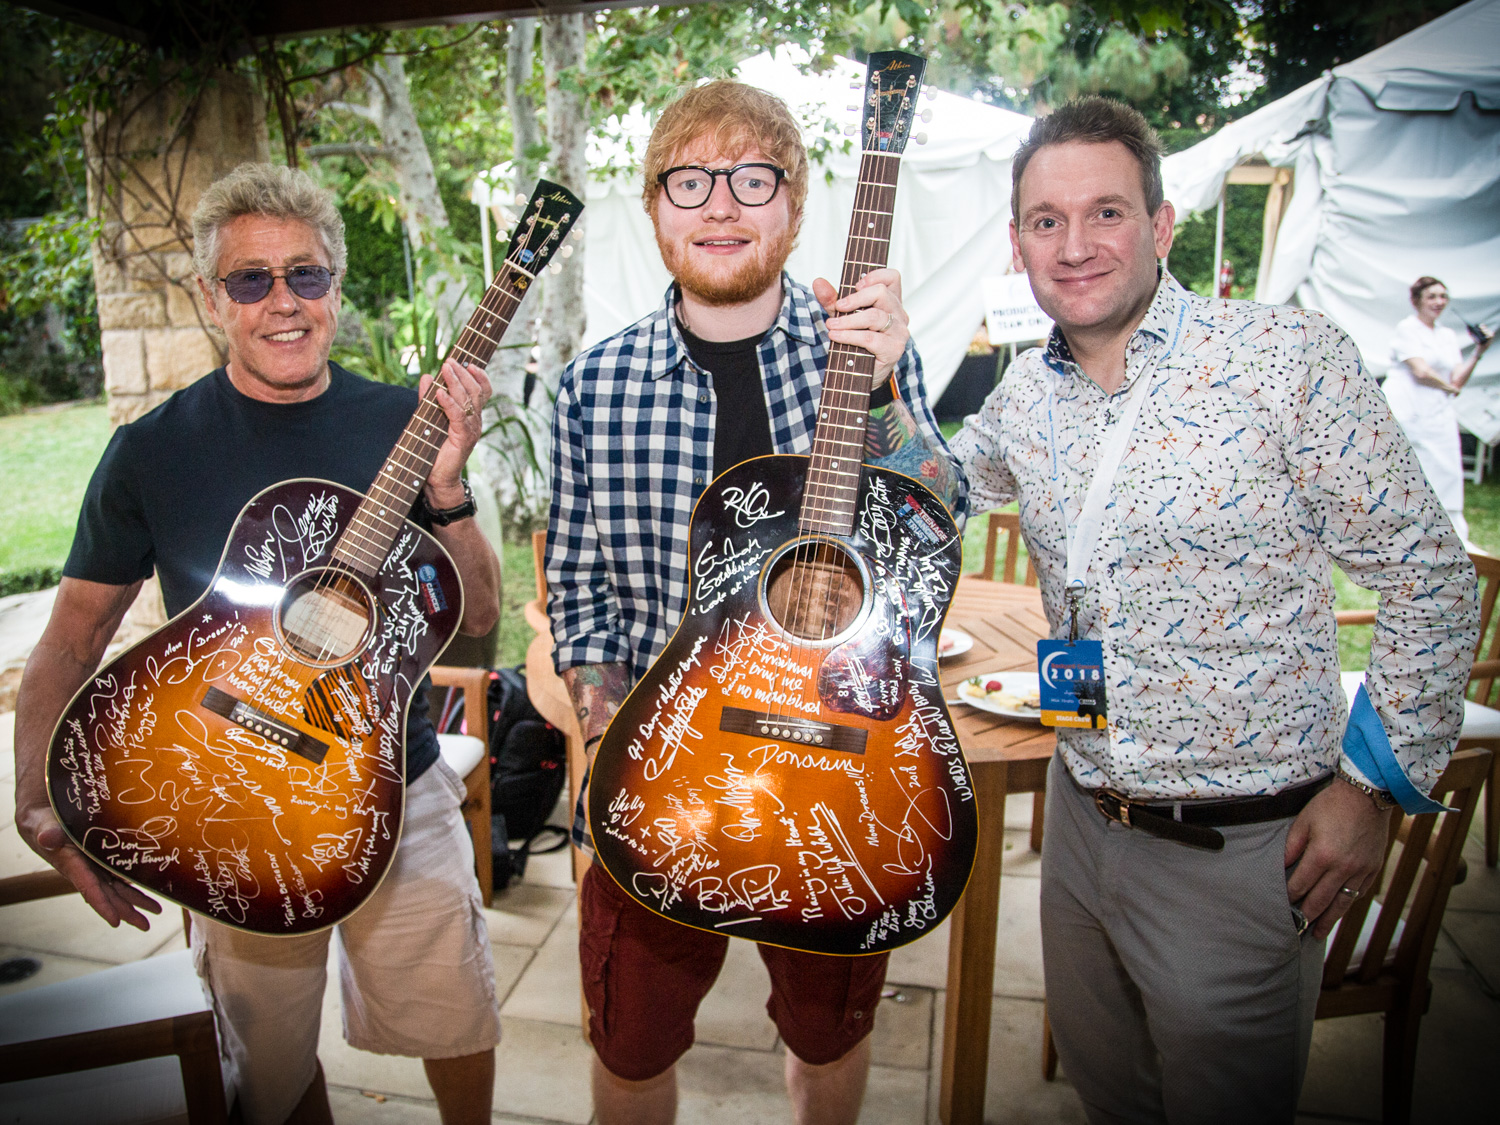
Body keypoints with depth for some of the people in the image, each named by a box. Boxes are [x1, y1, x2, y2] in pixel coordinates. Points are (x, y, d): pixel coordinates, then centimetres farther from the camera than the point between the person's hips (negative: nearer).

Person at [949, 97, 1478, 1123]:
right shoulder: (1027, 395, 2)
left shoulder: (1287, 357, -14)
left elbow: (1432, 578, -9)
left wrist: (1371, 781, -10)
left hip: (1240, 852, -5)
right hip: (1081, 822, 5)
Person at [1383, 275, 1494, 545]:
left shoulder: (1449, 336, 19)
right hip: (1405, 409, -6)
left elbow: (1457, 381, 11)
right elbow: (1421, 371, -11)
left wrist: (1478, 352, 2)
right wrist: (1449, 387, 4)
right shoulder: (1407, 328, 0)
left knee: (1446, 473, 1)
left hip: (1438, 414, 6)